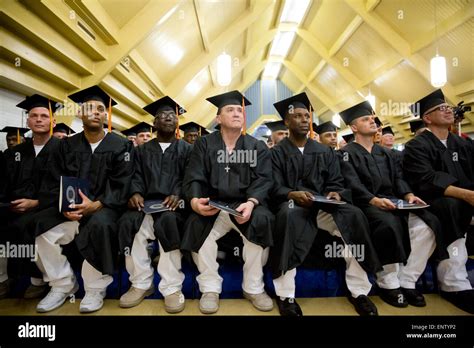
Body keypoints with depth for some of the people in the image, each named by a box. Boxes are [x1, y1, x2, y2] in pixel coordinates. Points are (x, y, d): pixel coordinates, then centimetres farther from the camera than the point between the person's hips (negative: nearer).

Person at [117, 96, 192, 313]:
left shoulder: (187, 149, 16)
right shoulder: (142, 150, 23)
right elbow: (137, 176, 11)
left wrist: (178, 195, -18)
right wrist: (136, 193, -12)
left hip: (174, 204, -2)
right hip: (147, 202, 3)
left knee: (167, 221, -35)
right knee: (128, 223, -29)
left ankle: (172, 287, -22)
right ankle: (141, 284, -11)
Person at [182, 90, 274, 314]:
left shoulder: (257, 147, 9)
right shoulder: (204, 145, 8)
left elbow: (263, 180, -3)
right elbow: (193, 178, -2)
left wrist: (251, 202, -25)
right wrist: (194, 200, -26)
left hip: (245, 204, 1)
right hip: (212, 205, 0)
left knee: (261, 221, -29)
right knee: (196, 224, -29)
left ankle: (254, 288, -8)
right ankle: (210, 288, -8)